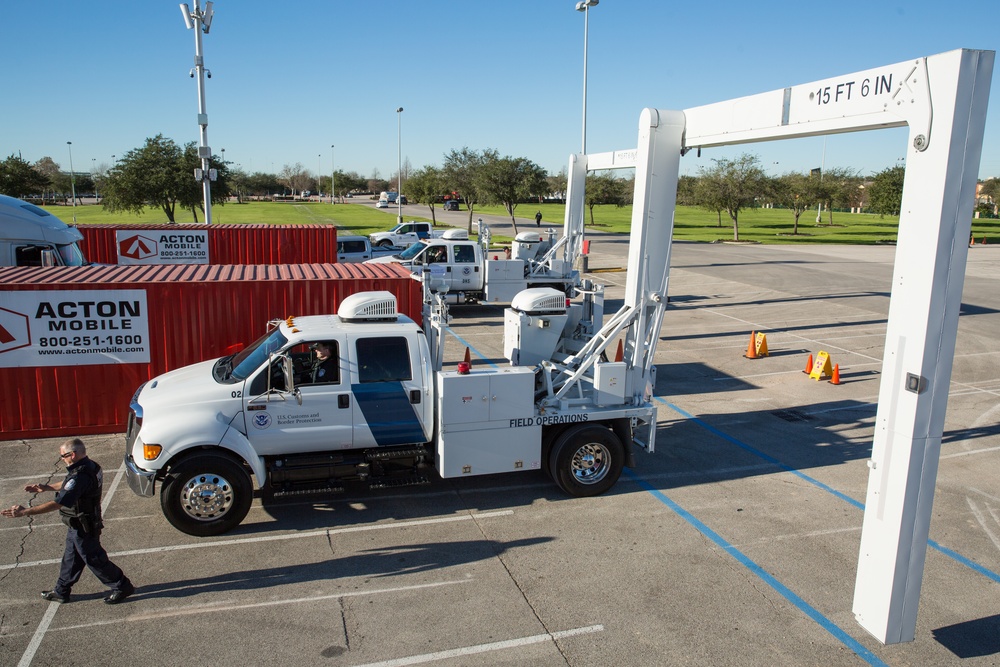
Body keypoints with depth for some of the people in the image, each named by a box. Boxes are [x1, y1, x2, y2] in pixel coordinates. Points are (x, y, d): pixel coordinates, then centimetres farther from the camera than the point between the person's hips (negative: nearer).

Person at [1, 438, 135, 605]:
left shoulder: (80, 477, -32)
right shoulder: (89, 466, 0)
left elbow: (57, 503, -35)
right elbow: (68, 485, 21)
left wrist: (25, 512, -31)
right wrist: (46, 487, 21)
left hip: (83, 528, -10)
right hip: (79, 525, 10)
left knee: (94, 559, 5)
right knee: (71, 558, 23)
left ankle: (122, 587, 18)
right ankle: (61, 592, 39)